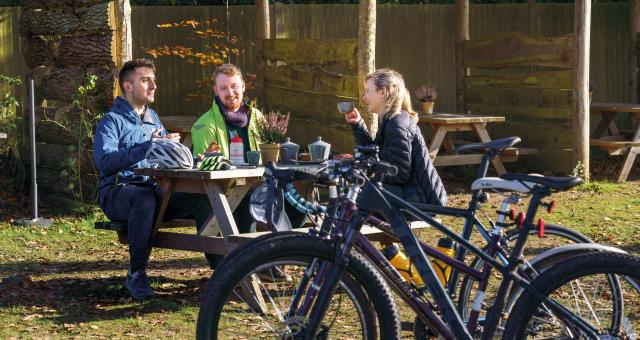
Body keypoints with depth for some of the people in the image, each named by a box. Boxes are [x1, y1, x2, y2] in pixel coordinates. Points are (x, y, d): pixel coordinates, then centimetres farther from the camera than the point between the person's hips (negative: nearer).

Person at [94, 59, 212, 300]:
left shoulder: (153, 119, 22)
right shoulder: (111, 121, -1)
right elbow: (105, 161, -18)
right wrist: (147, 147, -25)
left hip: (155, 189, 6)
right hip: (118, 192, -6)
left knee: (204, 197, -20)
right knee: (144, 198, -41)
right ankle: (136, 274, -30)